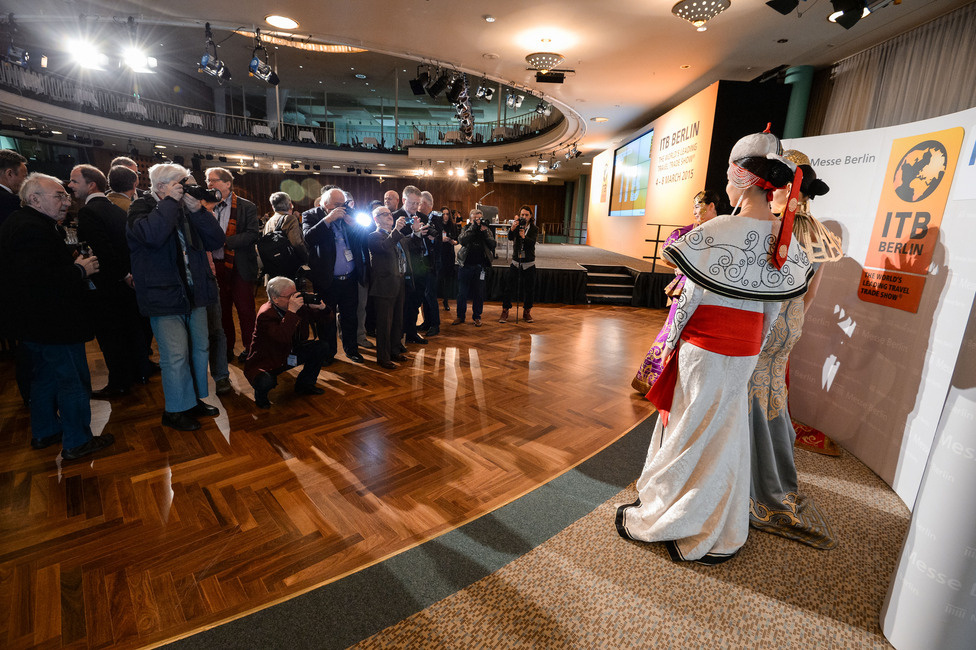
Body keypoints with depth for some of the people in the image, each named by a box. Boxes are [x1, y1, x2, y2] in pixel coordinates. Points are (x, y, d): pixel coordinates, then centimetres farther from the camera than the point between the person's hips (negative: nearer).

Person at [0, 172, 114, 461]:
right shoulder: (32, 229, -22)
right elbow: (39, 280, -30)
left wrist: (75, 266, 7)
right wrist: (80, 269, -19)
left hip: (35, 323, 11)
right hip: (53, 325, -11)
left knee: (45, 377, 22)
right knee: (73, 382, 0)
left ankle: (44, 432, 37)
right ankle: (76, 442, 12)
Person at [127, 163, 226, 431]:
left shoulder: (187, 209, 9)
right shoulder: (142, 208, -6)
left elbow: (216, 240, 2)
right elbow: (152, 235, -28)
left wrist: (198, 210, -9)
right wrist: (171, 201, -19)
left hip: (194, 292, 6)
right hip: (165, 296, -6)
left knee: (199, 349, 14)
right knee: (176, 355, -4)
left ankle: (195, 399, 30)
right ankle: (175, 410, 13)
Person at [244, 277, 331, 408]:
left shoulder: (298, 306, -8)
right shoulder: (265, 314, -26)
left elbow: (329, 318, 0)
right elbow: (282, 337, -43)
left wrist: (322, 307, -23)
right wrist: (291, 311, -43)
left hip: (290, 354, 7)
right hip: (265, 363, -7)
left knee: (322, 347, -5)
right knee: (266, 382, -37)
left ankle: (304, 385, 13)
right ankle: (260, 394, 6)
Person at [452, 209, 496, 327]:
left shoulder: (487, 230, 7)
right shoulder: (466, 229, 5)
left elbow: (492, 245, -8)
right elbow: (462, 240, -16)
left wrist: (484, 231, -15)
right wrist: (473, 227, -17)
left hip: (480, 266, 0)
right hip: (465, 265, 0)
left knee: (479, 293, 5)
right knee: (462, 292, 5)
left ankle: (477, 316, 18)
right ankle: (460, 316, 18)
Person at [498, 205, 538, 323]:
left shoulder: (534, 229, 1)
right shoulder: (516, 226, 2)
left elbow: (532, 242, -17)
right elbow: (510, 238, -18)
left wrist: (524, 237, -36)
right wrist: (512, 228, -37)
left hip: (529, 263, 0)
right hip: (516, 262, 0)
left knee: (529, 289, 6)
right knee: (509, 287, -3)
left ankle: (527, 312, 21)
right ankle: (505, 311, 6)